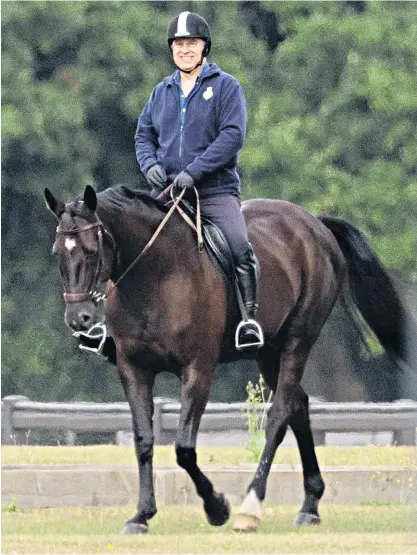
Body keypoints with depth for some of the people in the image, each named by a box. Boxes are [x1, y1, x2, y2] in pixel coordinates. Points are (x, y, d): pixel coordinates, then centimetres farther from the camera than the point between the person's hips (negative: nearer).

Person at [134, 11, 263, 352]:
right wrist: (150, 164, -6)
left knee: (240, 246, -25)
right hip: (167, 192, 4)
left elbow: (233, 134, -11)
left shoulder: (225, 86, 0)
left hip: (216, 190, -4)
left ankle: (251, 318, -23)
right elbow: (144, 134, 18)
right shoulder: (162, 92, 15)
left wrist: (194, 171, -20)